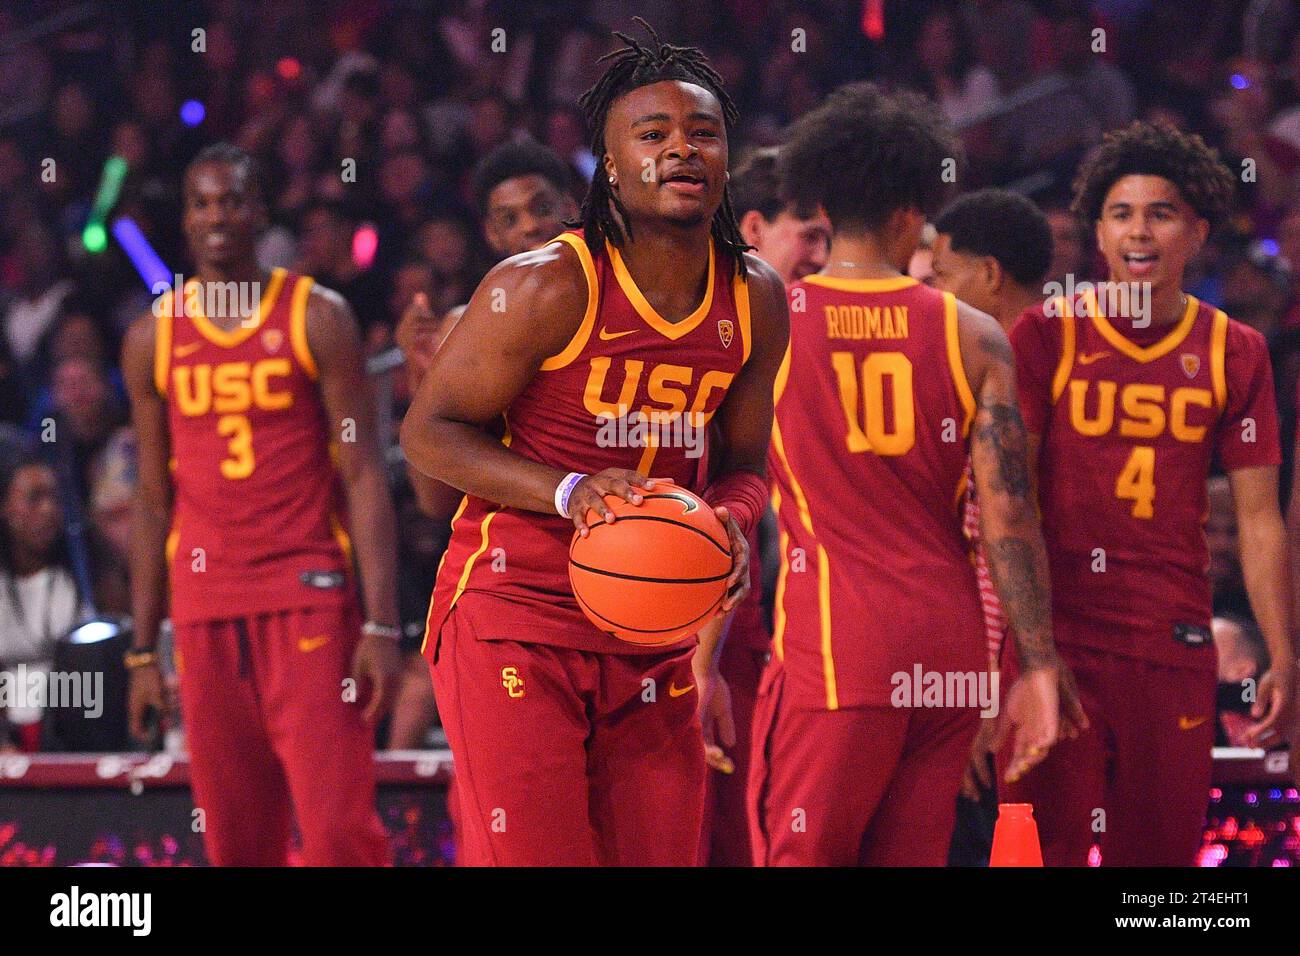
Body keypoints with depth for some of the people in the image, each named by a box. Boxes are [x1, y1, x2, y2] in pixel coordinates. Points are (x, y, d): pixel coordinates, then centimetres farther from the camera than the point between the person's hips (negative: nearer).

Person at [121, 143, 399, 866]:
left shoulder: (318, 318, 1)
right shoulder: (153, 338, 11)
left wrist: (382, 626, -12)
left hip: (310, 594, -4)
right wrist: (143, 650, 11)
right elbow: (153, 501, 15)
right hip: (206, 609, 4)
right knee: (237, 845, 4)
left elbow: (364, 475, -3)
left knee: (340, 830, -12)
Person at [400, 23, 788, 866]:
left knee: (663, 856, 6)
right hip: (513, 614, -6)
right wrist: (569, 491, -22)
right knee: (533, 856, -12)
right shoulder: (547, 288, -14)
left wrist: (730, 522, -10)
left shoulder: (756, 299, 3)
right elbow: (429, 431, -8)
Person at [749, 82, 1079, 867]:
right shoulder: (973, 337, 5)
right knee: (911, 856, 10)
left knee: (799, 856, -2)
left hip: (834, 645, -3)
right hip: (951, 640, 3)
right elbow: (1011, 517, -1)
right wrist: (1042, 667, 3)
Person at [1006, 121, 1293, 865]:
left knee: (1163, 850, 4)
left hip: (1175, 640, 2)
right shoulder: (1047, 336, 1)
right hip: (1056, 633, -2)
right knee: (1052, 846, -5)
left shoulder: (1235, 353, 7)